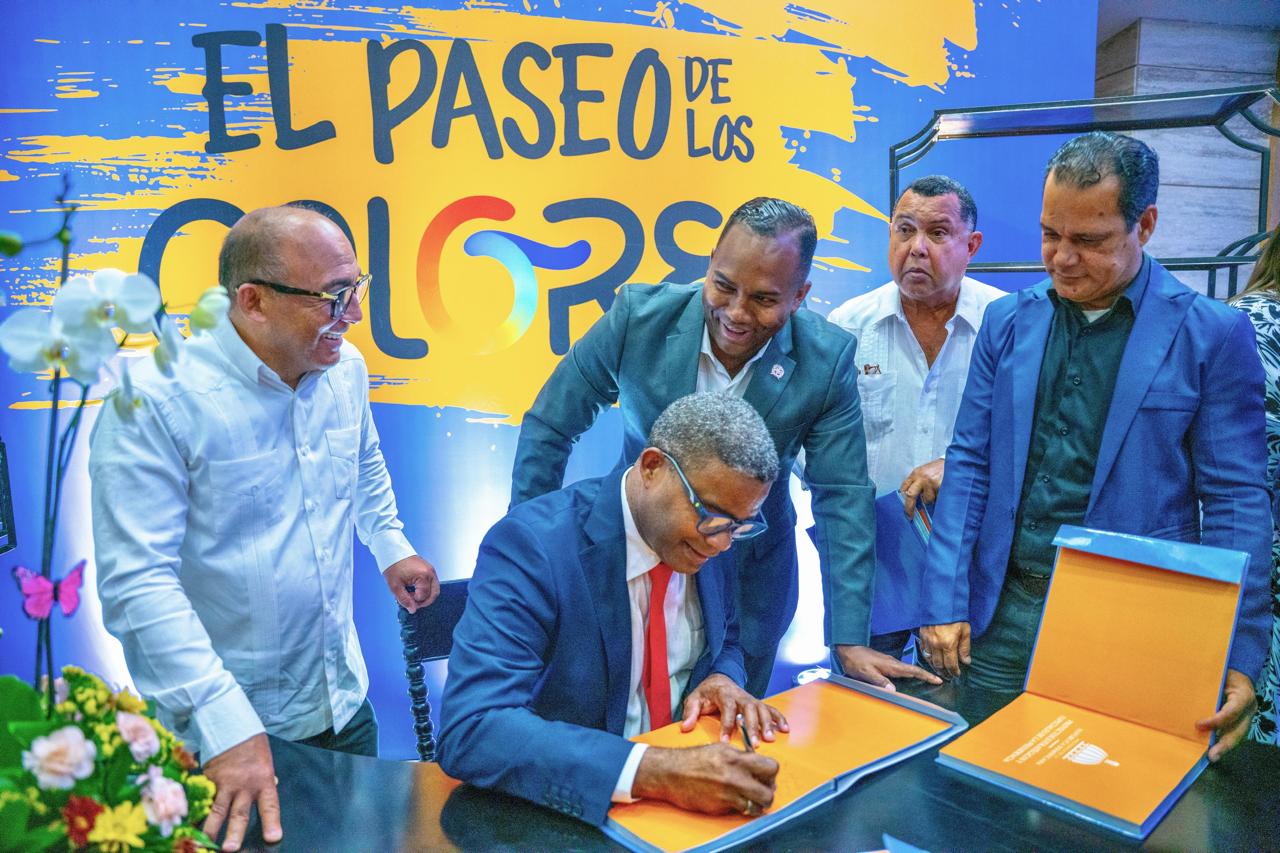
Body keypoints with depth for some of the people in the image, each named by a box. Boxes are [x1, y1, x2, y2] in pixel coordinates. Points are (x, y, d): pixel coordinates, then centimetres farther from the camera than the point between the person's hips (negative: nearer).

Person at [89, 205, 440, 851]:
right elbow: (138, 581, -25)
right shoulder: (154, 401, -23)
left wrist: (391, 547, 13)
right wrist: (227, 727, -29)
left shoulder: (345, 367, -3)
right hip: (222, 731, -6)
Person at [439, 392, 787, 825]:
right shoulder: (531, 543, -21)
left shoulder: (705, 538, -4)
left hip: (690, 763, 4)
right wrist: (655, 771, -36)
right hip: (570, 807, -4)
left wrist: (723, 678, -10)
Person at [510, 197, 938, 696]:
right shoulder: (639, 316, -20)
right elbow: (548, 430, -9)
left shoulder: (828, 361, -18)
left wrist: (850, 641, -12)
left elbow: (842, 498, -11)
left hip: (750, 587, 1)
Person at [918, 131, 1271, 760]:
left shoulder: (1212, 335, -4)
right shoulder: (1008, 322, 5)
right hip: (1001, 613, 3)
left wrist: (1236, 657, -11)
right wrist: (945, 604, -2)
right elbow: (969, 464, 4)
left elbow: (1236, 501, -4)